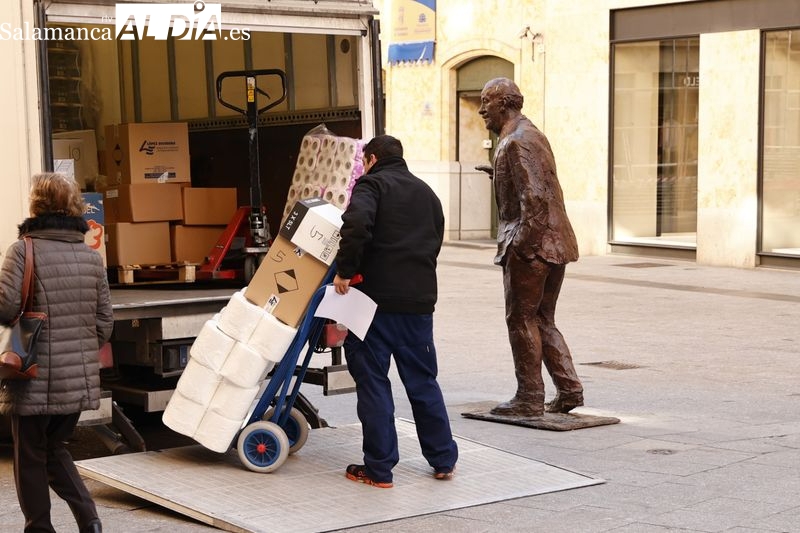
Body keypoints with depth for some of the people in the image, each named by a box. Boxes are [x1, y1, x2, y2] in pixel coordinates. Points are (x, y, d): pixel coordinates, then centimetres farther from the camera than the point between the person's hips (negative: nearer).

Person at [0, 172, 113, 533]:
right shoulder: (91, 257, 6)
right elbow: (105, 321, 7)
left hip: (36, 380, -5)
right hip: (80, 380, 5)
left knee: (31, 457, 10)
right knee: (55, 448, 22)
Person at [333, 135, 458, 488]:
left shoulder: (372, 184, -2)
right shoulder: (426, 193, 19)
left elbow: (356, 224, -22)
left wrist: (345, 270, -14)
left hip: (377, 298, -6)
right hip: (420, 299, 6)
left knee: (372, 381, 2)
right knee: (423, 381, 15)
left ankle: (379, 468, 4)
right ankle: (443, 459, 21)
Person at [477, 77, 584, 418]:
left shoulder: (516, 142, -14)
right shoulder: (533, 134, 17)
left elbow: (535, 197, -23)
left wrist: (522, 244, -20)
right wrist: (500, 176, 18)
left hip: (531, 245, -10)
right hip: (556, 243, 10)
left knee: (522, 320, 0)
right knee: (543, 320, 16)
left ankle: (529, 399, 6)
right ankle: (569, 389, 14)